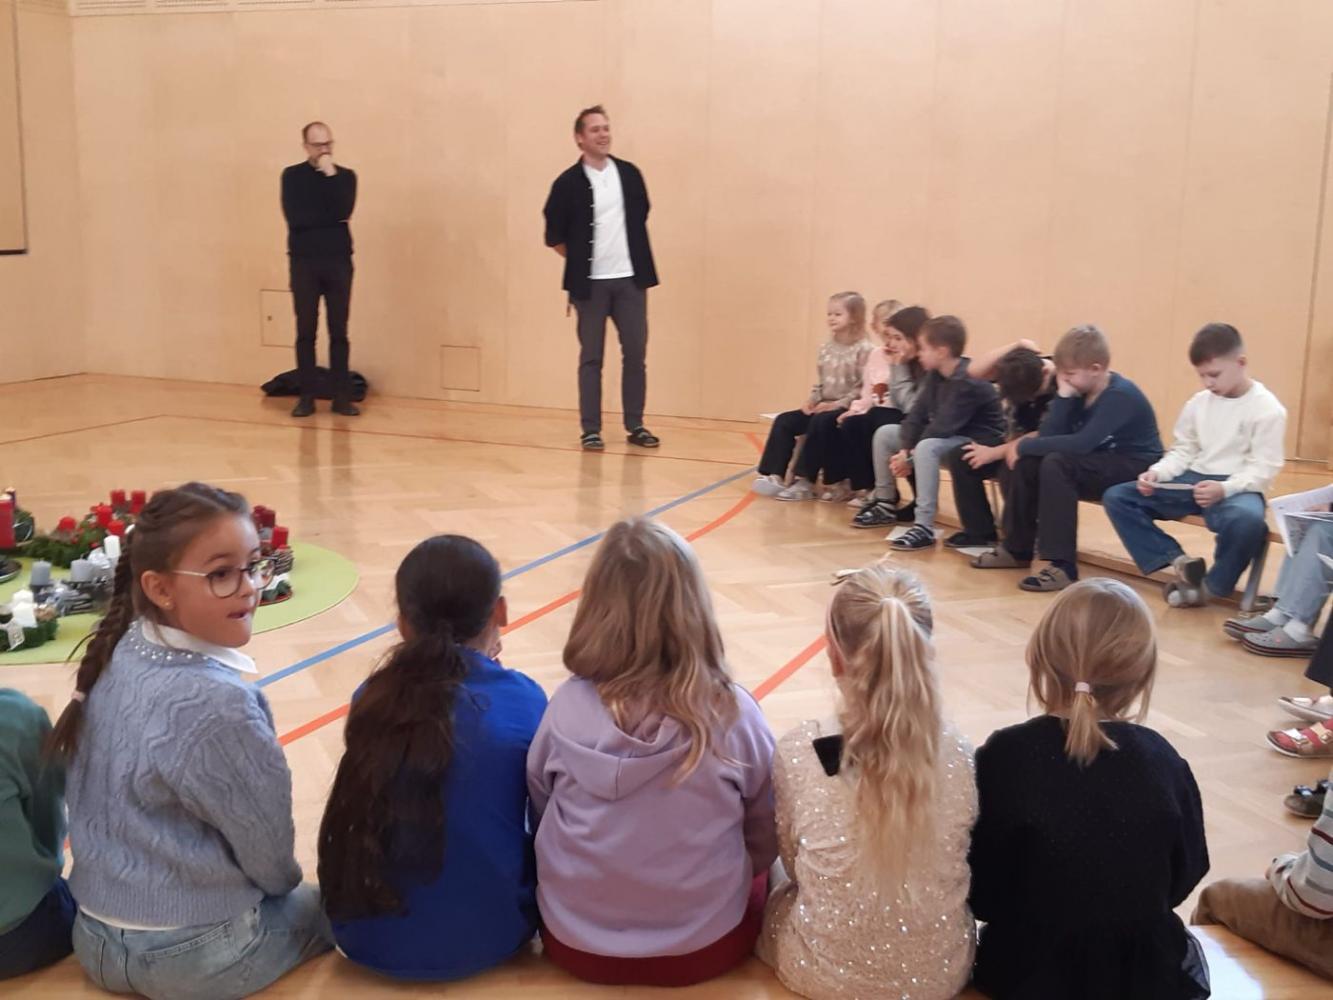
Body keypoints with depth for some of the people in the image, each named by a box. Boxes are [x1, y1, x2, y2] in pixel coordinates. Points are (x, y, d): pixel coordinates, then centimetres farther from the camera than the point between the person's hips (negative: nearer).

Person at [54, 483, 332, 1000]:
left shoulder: (117, 658, -5)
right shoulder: (215, 704, -28)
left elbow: (128, 809, 7)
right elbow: (267, 848, -15)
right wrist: (284, 883, 6)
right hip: (193, 957, -7)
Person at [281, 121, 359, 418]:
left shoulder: (345, 175, 7)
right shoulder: (292, 176, 5)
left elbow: (343, 211, -11)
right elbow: (295, 217, -9)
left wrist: (330, 175, -12)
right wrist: (329, 218, -8)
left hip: (338, 261, 1)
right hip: (304, 261, -1)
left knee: (339, 332, 1)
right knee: (306, 332, 0)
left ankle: (342, 397, 5)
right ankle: (307, 397, 5)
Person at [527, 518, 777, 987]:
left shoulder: (567, 706, -15)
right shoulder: (734, 713, -18)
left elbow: (542, 817, 2)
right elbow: (765, 843, -3)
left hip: (576, 942, 1)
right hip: (705, 945, -1)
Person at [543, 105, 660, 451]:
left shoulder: (630, 174, 5)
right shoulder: (569, 183, -5)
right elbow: (554, 235, 1)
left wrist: (632, 257, 13)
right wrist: (581, 260, 4)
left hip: (630, 279, 3)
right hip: (590, 283, -3)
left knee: (635, 355, 4)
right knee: (591, 358, 3)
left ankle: (635, 426, 15)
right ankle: (591, 430, 9)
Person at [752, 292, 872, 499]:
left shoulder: (863, 349, -9)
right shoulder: (826, 347, 13)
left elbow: (863, 387, -14)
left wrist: (839, 404, -19)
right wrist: (812, 400, -1)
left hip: (846, 408, -7)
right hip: (823, 406, 7)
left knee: (819, 423, -33)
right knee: (784, 421, -10)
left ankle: (805, 482, -25)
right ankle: (775, 475, -12)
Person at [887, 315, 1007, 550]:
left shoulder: (968, 383, -25)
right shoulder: (936, 375, 3)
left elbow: (942, 428, -28)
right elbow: (918, 414, -1)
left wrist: (910, 459, -23)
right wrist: (904, 450, -15)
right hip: (948, 437, 10)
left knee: (926, 448, -37)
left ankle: (924, 526, -34)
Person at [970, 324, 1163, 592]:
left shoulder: (1120, 396, -23)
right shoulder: (1080, 392, 1)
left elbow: (1081, 444, -34)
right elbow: (1048, 438, -7)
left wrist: (1025, 445, -25)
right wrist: (1063, 395, -17)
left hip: (1135, 469, -8)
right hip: (1100, 464, 9)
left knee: (1057, 463, -30)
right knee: (1028, 462, -5)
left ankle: (1062, 566, -31)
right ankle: (1017, 548, 8)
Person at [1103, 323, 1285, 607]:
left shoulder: (1267, 409, -7)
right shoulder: (1199, 403, 10)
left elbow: (1264, 469, -13)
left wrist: (1225, 489, -30)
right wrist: (1156, 473, -8)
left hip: (1238, 487, -6)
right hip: (1193, 480, 6)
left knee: (1248, 520, -43)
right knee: (1115, 497, -9)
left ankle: (1213, 585, -14)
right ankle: (1179, 561, -11)